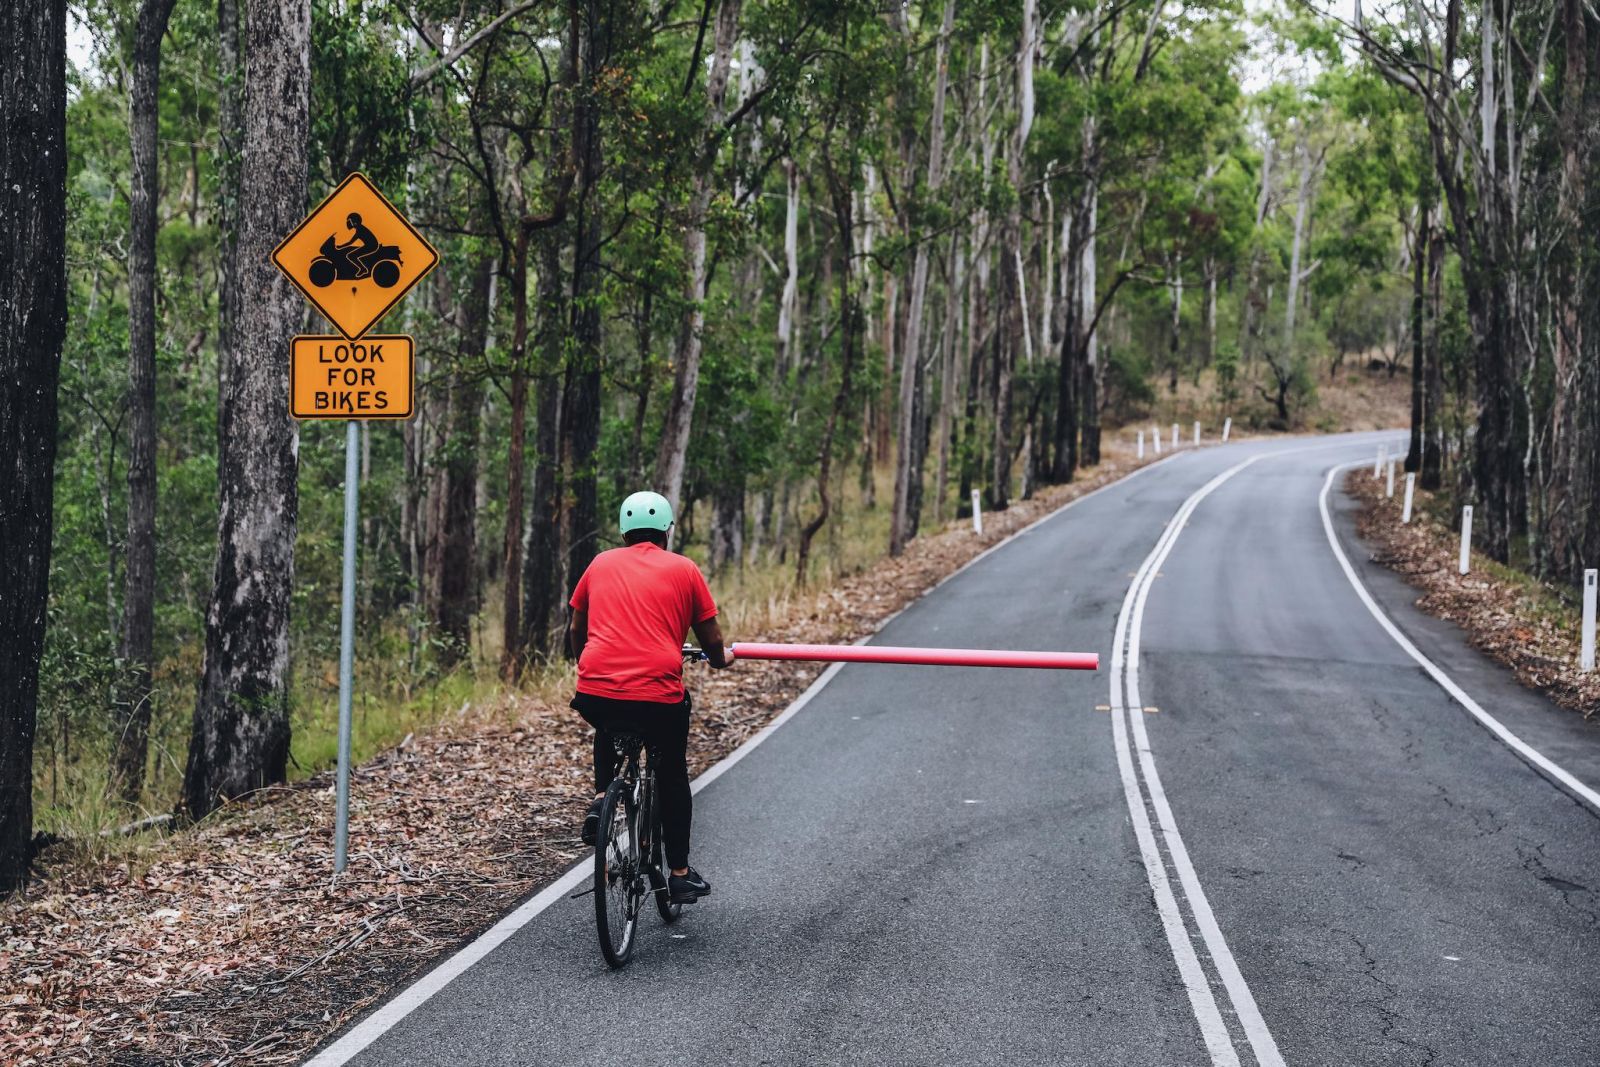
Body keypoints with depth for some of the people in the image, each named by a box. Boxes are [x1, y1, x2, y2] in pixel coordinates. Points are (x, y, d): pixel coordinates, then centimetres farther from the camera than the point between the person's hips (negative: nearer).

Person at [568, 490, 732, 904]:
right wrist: (723, 658, 33)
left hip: (594, 695, 2)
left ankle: (600, 800, 16)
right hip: (659, 696, -2)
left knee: (609, 731, 37)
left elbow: (576, 631, 24)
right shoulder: (684, 569, 7)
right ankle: (680, 874, 24)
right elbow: (711, 642, 11)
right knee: (672, 777, 21)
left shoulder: (601, 564, 14)